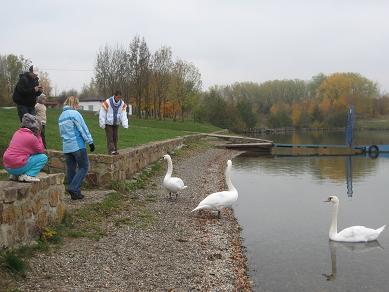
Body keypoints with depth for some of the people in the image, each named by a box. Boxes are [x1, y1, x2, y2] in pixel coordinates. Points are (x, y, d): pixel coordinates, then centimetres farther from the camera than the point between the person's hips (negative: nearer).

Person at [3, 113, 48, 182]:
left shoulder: (17, 132, 10)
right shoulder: (32, 137, -11)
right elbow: (41, 150, 2)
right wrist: (38, 136, 6)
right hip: (17, 167, -8)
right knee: (43, 157, 1)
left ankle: (15, 175, 18)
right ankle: (27, 176, -8)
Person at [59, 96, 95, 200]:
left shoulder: (61, 116, 16)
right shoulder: (75, 114, -9)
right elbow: (83, 129, -11)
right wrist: (90, 142, -7)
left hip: (66, 147, 8)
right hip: (78, 145, -8)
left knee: (71, 169, 10)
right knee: (84, 167, 0)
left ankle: (75, 193, 14)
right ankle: (73, 188, -11)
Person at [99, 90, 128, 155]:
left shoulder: (122, 104, -7)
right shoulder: (107, 103, -19)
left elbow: (123, 115, -11)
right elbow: (102, 115, -14)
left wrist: (125, 125, -23)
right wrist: (102, 124, -13)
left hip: (116, 123, 4)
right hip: (108, 123, -4)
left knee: (115, 137, 8)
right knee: (110, 137, -9)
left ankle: (115, 150, 16)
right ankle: (111, 150, -12)